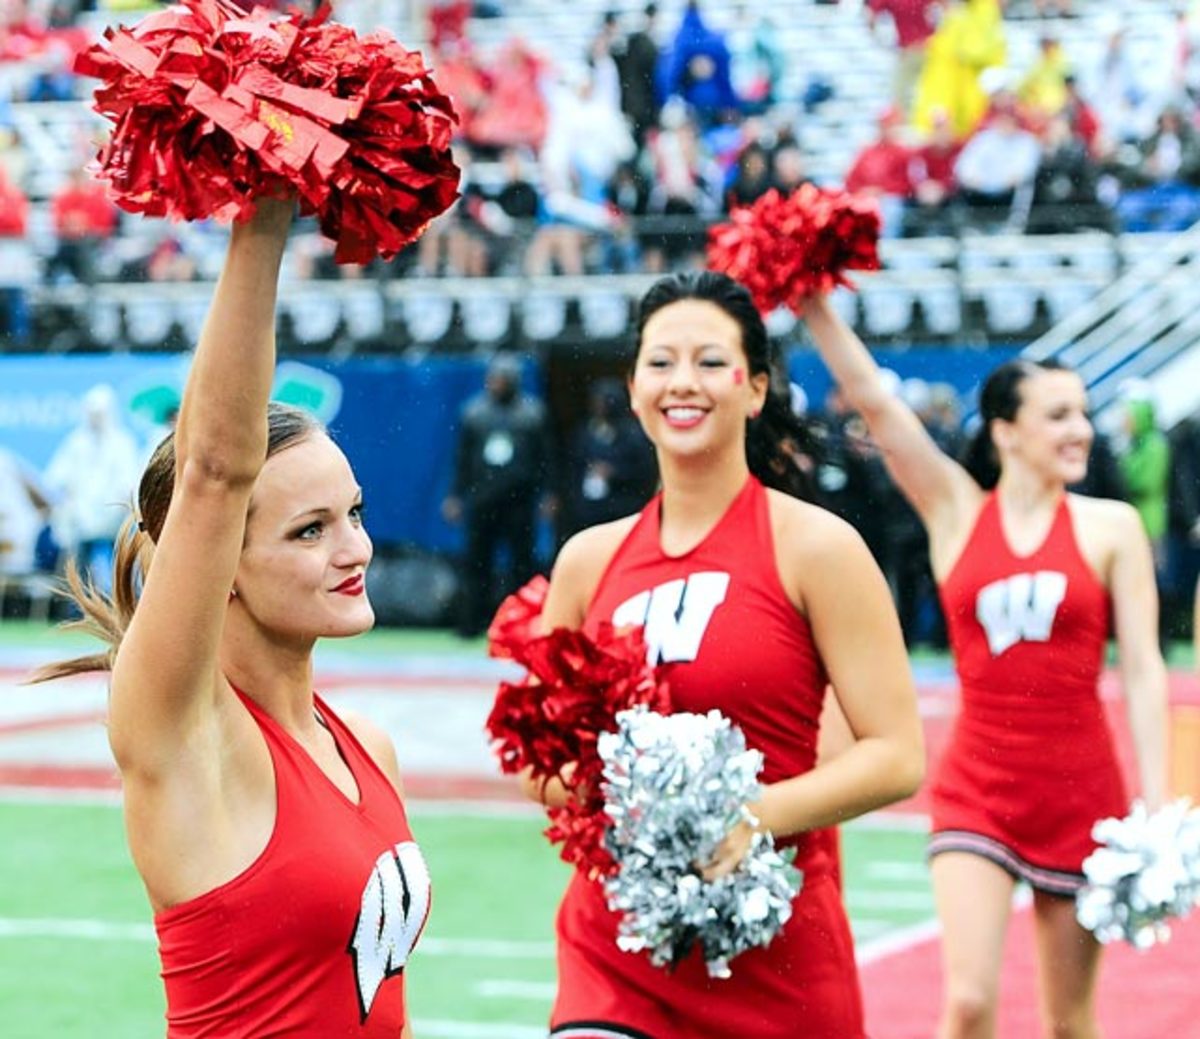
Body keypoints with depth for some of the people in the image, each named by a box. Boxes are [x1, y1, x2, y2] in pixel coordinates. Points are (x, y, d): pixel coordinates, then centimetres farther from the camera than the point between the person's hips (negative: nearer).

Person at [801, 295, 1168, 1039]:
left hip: (1081, 790, 0)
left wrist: (1157, 808, -10)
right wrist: (815, 304, -17)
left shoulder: (1112, 527, 1)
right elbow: (872, 399, -6)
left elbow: (1143, 669, -2)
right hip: (977, 789, 0)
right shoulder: (955, 510, 3)